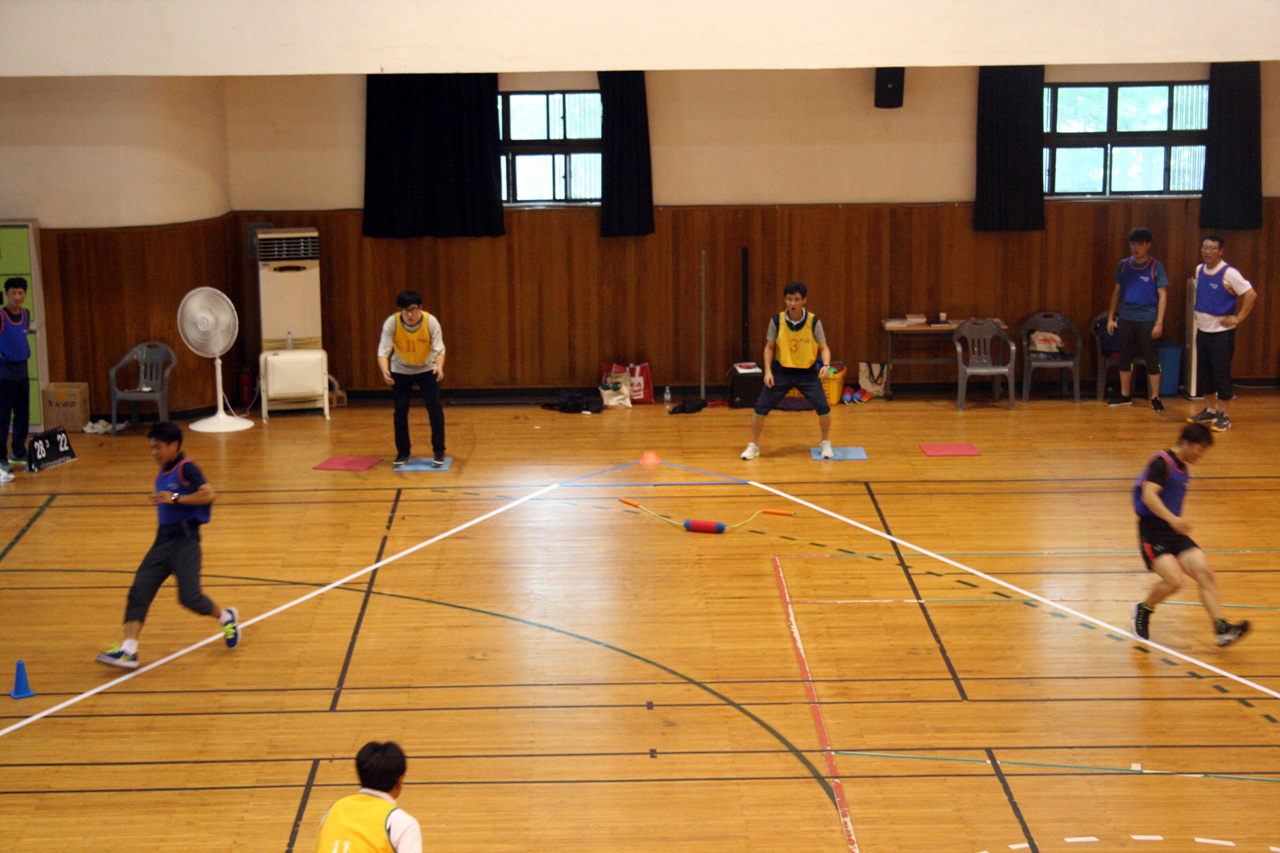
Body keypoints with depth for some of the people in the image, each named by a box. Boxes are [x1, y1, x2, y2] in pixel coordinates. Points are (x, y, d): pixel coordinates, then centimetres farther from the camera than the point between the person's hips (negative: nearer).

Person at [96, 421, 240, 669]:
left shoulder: (186, 468, -8)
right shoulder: (163, 472, 17)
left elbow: (208, 494, -22)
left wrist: (175, 499, -21)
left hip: (185, 540, -8)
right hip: (163, 541, 8)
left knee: (189, 597, -12)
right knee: (139, 591, -6)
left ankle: (226, 618, 18)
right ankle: (128, 650, -12)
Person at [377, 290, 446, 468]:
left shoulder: (431, 322, -24)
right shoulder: (391, 323, -25)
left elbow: (439, 349, -25)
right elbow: (383, 351, -28)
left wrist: (439, 366, -47)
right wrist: (385, 370, -48)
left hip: (427, 369, 0)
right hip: (400, 370, 0)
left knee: (435, 407, -10)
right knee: (400, 410, -4)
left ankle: (439, 453, 2)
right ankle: (403, 453, 11)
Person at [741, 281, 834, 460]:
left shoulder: (814, 322, -10)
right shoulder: (776, 321, -8)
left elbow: (823, 347, -3)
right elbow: (769, 347, 2)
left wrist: (825, 365, -21)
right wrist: (768, 371, -8)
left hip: (807, 372, -1)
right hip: (781, 371, 1)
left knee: (823, 407, -13)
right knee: (761, 407, -6)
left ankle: (826, 444, 12)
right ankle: (753, 446, 13)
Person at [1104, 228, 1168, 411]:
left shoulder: (1156, 267, -3)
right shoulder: (1124, 265, 8)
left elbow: (1162, 296, -4)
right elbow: (1117, 292, 15)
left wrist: (1159, 323, -11)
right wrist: (1111, 317, 9)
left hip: (1147, 319, -4)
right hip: (1125, 318, 4)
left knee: (1151, 359, -2)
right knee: (1125, 358, 10)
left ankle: (1155, 398, 5)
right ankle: (1125, 396, 22)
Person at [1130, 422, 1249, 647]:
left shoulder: (1183, 469, 18)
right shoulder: (1162, 462, -11)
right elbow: (1148, 496, -24)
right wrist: (1172, 519, -36)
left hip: (1175, 532, 8)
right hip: (1152, 530, -8)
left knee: (1204, 573, -11)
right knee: (1174, 580, -23)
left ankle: (1222, 629, -16)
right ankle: (1143, 611, 5)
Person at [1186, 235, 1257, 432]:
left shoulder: (1229, 273, -15)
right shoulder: (1199, 270, 6)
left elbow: (1251, 294, -16)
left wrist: (1238, 318, -16)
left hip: (1222, 331, -7)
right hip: (1202, 330, 7)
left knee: (1221, 374, -3)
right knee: (1203, 373, 12)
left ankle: (1224, 416, 4)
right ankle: (1210, 410, 25)